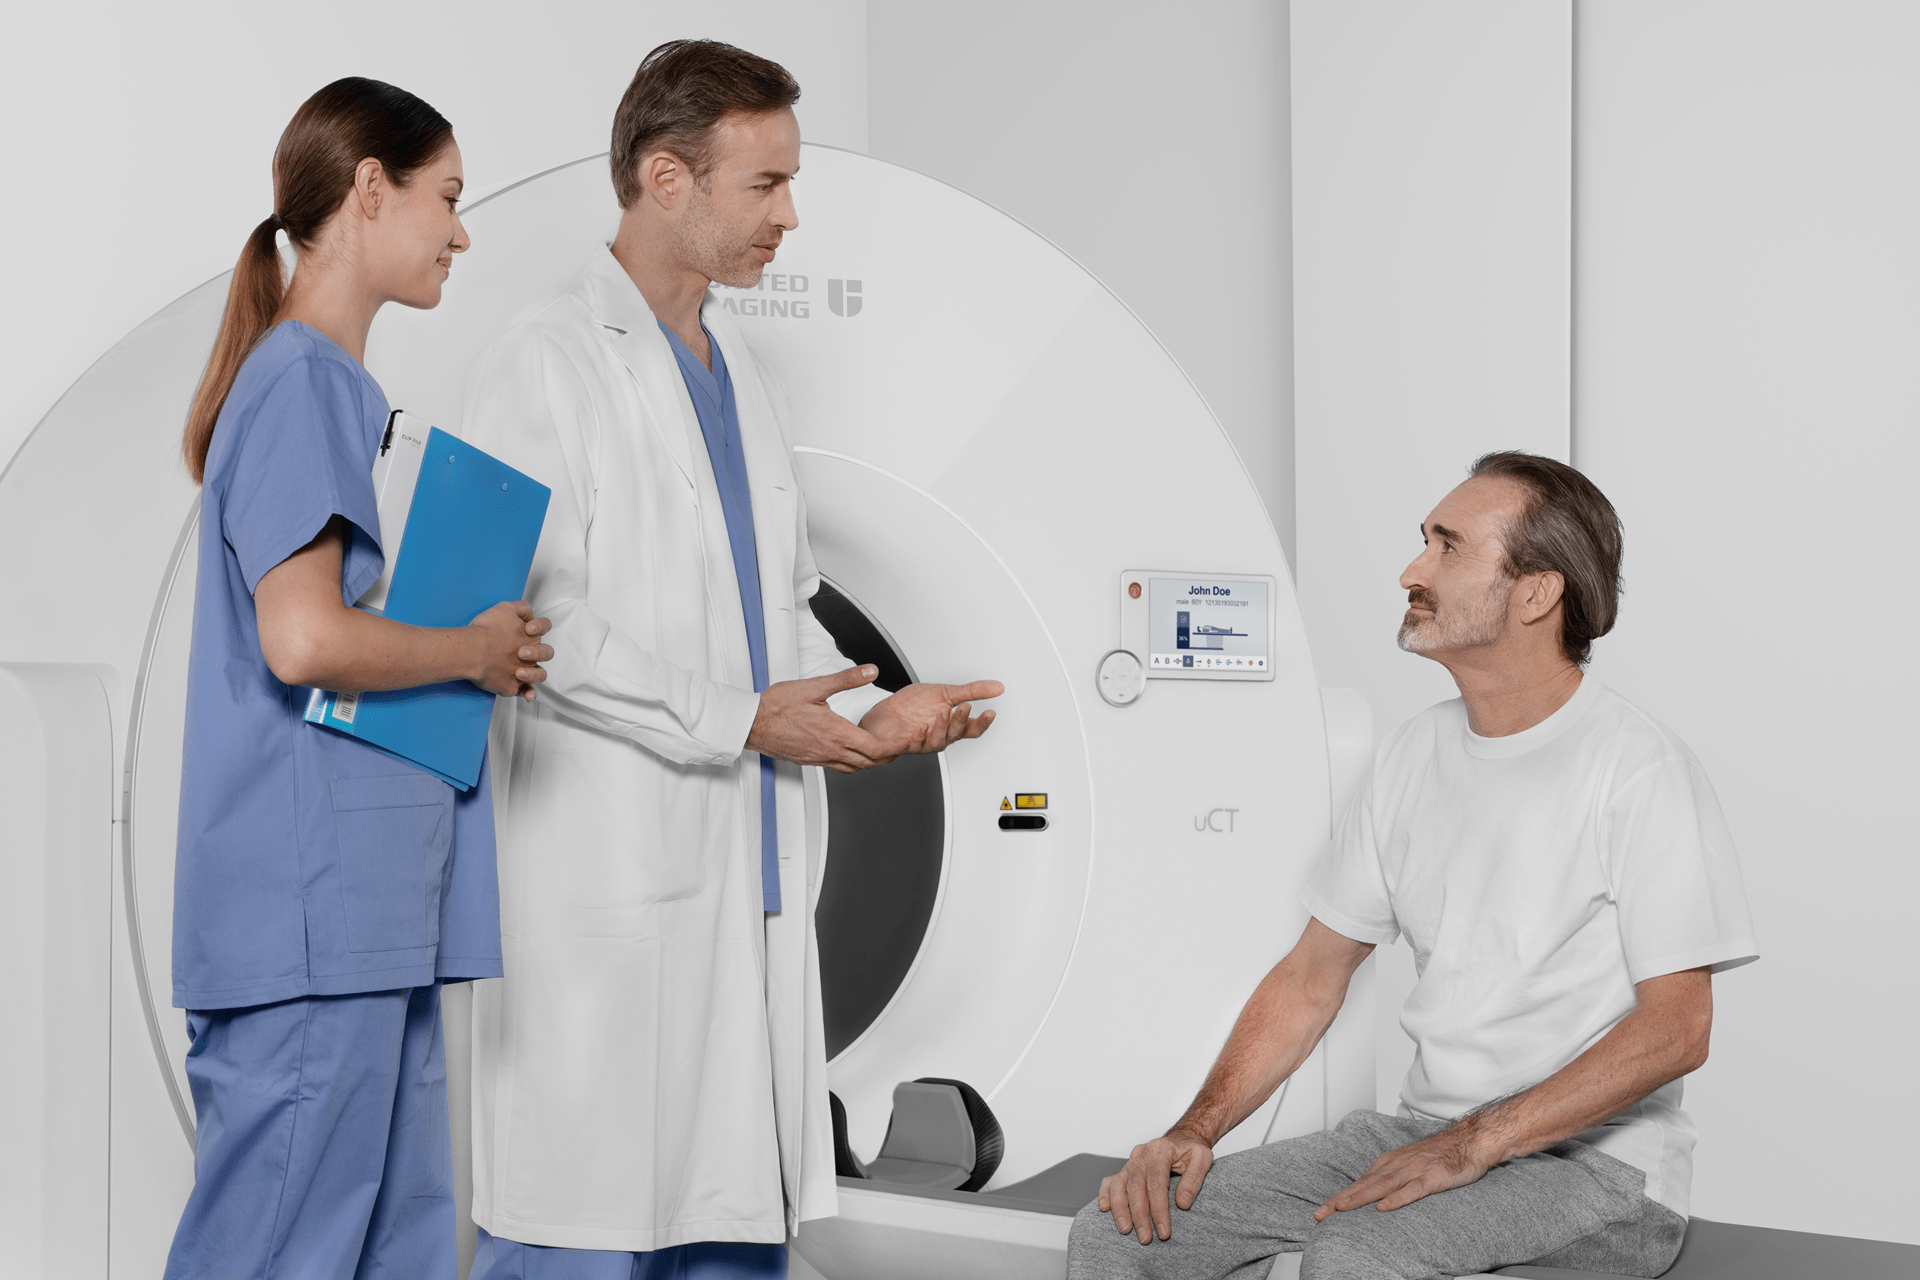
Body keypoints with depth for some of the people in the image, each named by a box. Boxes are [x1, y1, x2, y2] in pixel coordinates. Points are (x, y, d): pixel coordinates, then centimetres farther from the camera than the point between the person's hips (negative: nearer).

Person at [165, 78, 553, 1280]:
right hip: (312, 903, -10)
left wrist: (491, 644, 11)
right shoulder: (298, 380, -12)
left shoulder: (341, 386, 19)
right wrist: (478, 651, -7)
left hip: (368, 900, 10)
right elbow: (305, 639, -21)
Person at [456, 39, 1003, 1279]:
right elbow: (536, 625, -14)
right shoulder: (542, 370, -6)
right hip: (606, 881, -7)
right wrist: (740, 717, -16)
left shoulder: (747, 374, 18)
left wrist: (868, 707, 5)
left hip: (754, 877, 8)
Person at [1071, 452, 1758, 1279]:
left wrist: (1474, 1146, -21)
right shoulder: (1414, 754, 10)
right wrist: (1195, 1131, -1)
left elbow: (1676, 1027, -16)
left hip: (1596, 1160, -6)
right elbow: (1310, 979, 12)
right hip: (1429, 1135, 6)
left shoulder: (1637, 767, -11)